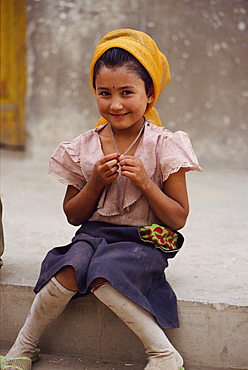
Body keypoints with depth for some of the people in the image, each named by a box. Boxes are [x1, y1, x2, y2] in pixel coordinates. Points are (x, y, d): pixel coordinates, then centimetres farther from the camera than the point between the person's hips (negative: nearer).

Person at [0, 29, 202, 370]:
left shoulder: (163, 146, -5)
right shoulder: (84, 147, 3)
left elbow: (178, 218, -4)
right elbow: (73, 215, 9)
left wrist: (144, 182, -18)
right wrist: (96, 183, -9)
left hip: (143, 241, -3)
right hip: (94, 234, 3)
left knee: (103, 278, -32)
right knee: (67, 275, -27)